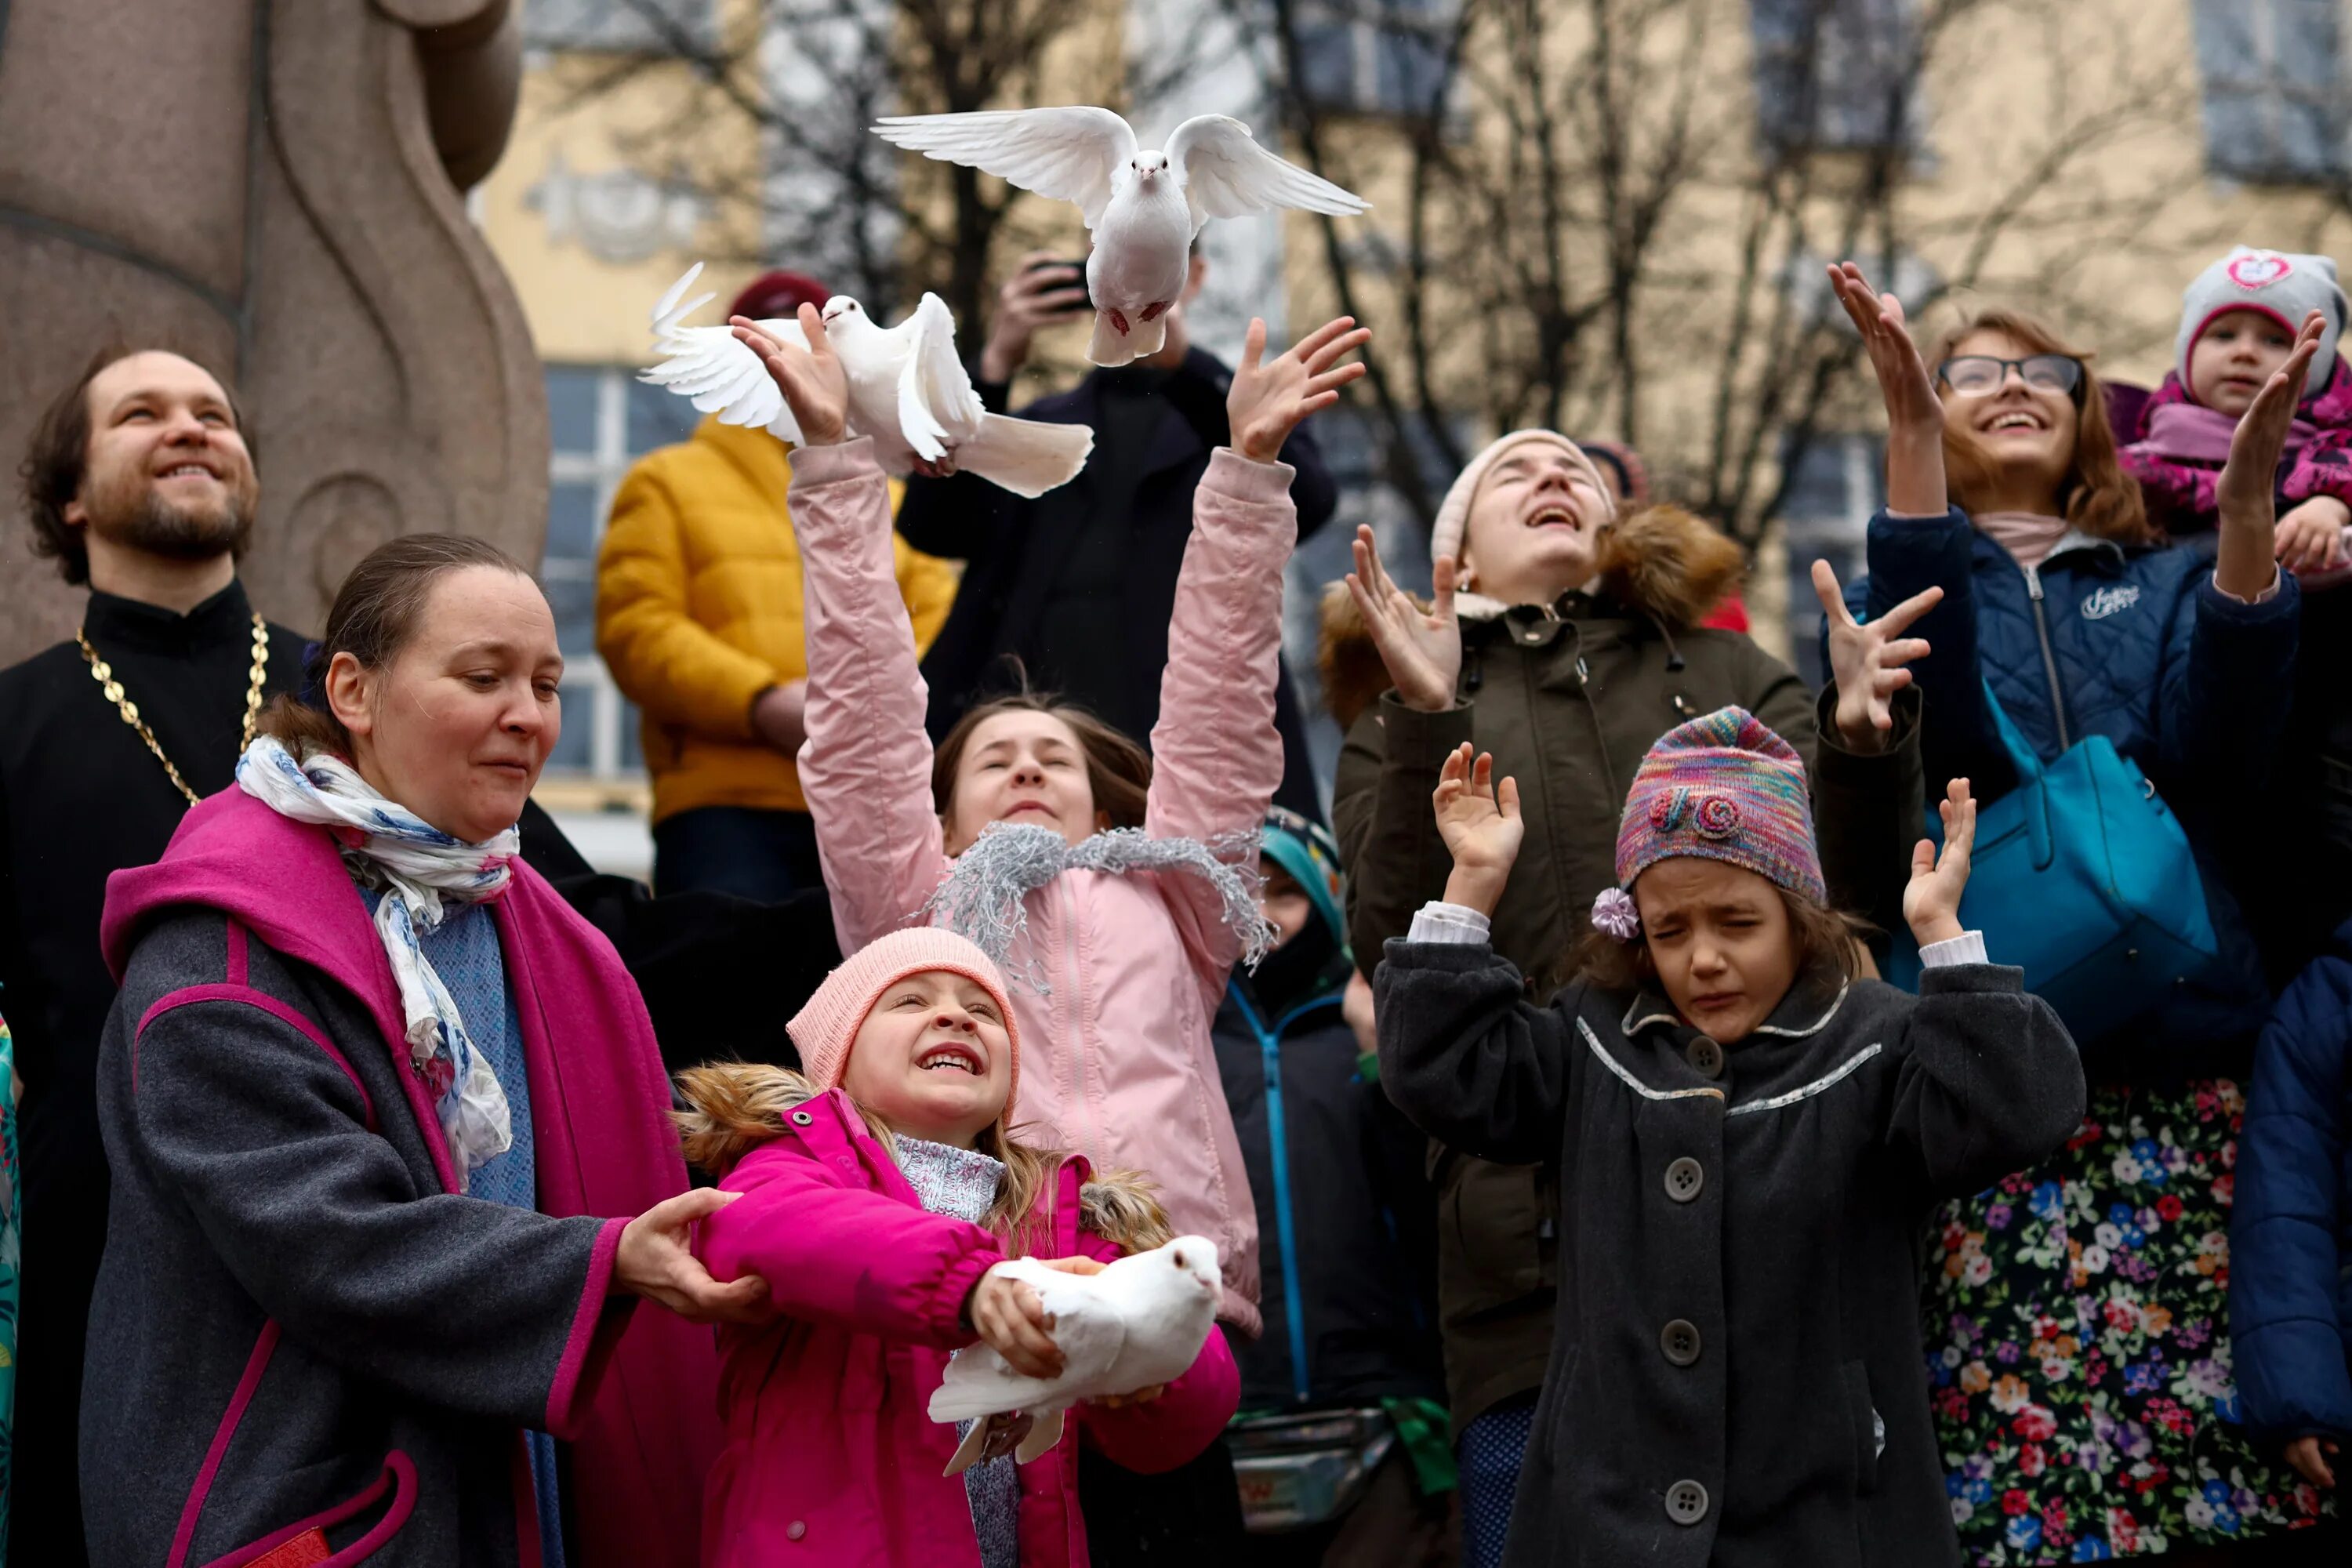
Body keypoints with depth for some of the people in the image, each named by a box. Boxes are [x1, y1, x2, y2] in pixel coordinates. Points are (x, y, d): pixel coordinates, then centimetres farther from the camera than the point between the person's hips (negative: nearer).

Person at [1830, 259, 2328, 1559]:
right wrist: (1909, 435, -19)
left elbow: (2219, 748, -3)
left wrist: (2248, 502, -17)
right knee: (2014, 1439, -10)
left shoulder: (2171, 586, 19)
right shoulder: (1915, 586, 16)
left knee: (2203, 1420, -7)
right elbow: (1927, 725, -9)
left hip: (2185, 1053, 1)